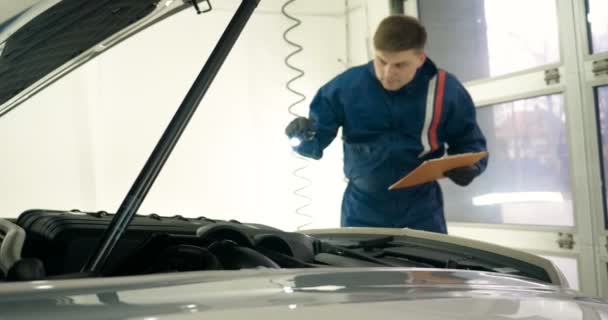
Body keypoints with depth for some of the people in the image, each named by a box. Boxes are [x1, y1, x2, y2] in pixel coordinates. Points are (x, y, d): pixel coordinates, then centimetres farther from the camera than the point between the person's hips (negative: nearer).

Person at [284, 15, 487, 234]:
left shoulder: (446, 91, -10)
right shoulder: (346, 86, -12)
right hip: (363, 211, 0)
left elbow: (470, 142, 2)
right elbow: (317, 140, -5)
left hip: (422, 210, 0)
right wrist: (304, 135, -29)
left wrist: (467, 168, -20)